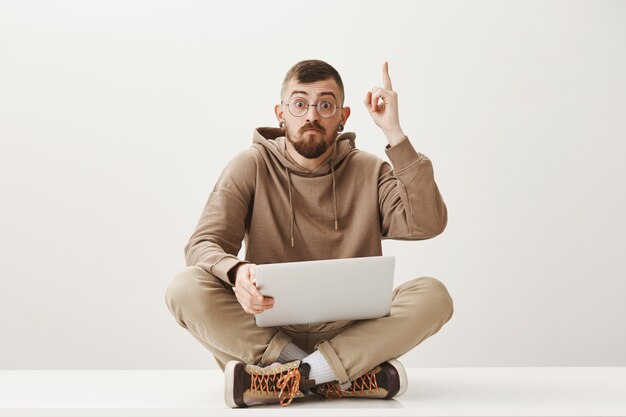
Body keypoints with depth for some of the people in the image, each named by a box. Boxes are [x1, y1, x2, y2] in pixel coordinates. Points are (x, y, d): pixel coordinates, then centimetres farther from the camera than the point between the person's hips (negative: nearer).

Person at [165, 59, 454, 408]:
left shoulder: (369, 172, 5)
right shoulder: (252, 166, 3)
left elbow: (427, 223, -11)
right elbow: (203, 245, -7)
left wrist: (395, 133, -13)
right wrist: (236, 271, -31)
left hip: (349, 332, 1)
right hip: (266, 329, 0)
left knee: (433, 294, -24)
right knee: (185, 289, -27)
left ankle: (291, 377, -30)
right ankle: (349, 378, -28)